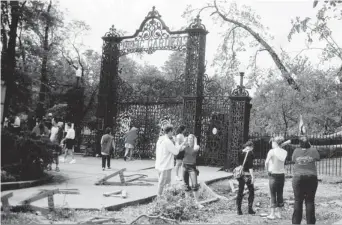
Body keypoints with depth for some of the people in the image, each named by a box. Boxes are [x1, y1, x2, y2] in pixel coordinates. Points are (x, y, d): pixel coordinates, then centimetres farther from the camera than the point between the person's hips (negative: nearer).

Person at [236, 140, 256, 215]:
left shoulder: (240, 153, 6)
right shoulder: (249, 153, -11)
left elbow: (238, 163, 10)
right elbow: (250, 166, -15)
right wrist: (252, 176, -14)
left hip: (240, 174, 5)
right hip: (247, 174, -5)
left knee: (240, 192, 10)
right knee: (251, 192, 9)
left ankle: (239, 210, 12)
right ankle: (250, 209, 8)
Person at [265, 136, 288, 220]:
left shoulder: (272, 151, -14)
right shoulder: (285, 152, -1)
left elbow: (266, 162, -15)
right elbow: (282, 162, 6)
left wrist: (267, 170, 0)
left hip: (273, 174, -4)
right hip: (281, 174, 4)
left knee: (273, 195, 3)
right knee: (280, 194, 14)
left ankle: (272, 214, 5)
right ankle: (279, 213, 21)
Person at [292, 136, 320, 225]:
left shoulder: (296, 151, -1)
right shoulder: (313, 150, 0)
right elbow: (318, 158, 18)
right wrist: (310, 146, 22)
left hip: (298, 178, 0)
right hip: (311, 178, 0)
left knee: (298, 201, 5)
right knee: (310, 201, 5)